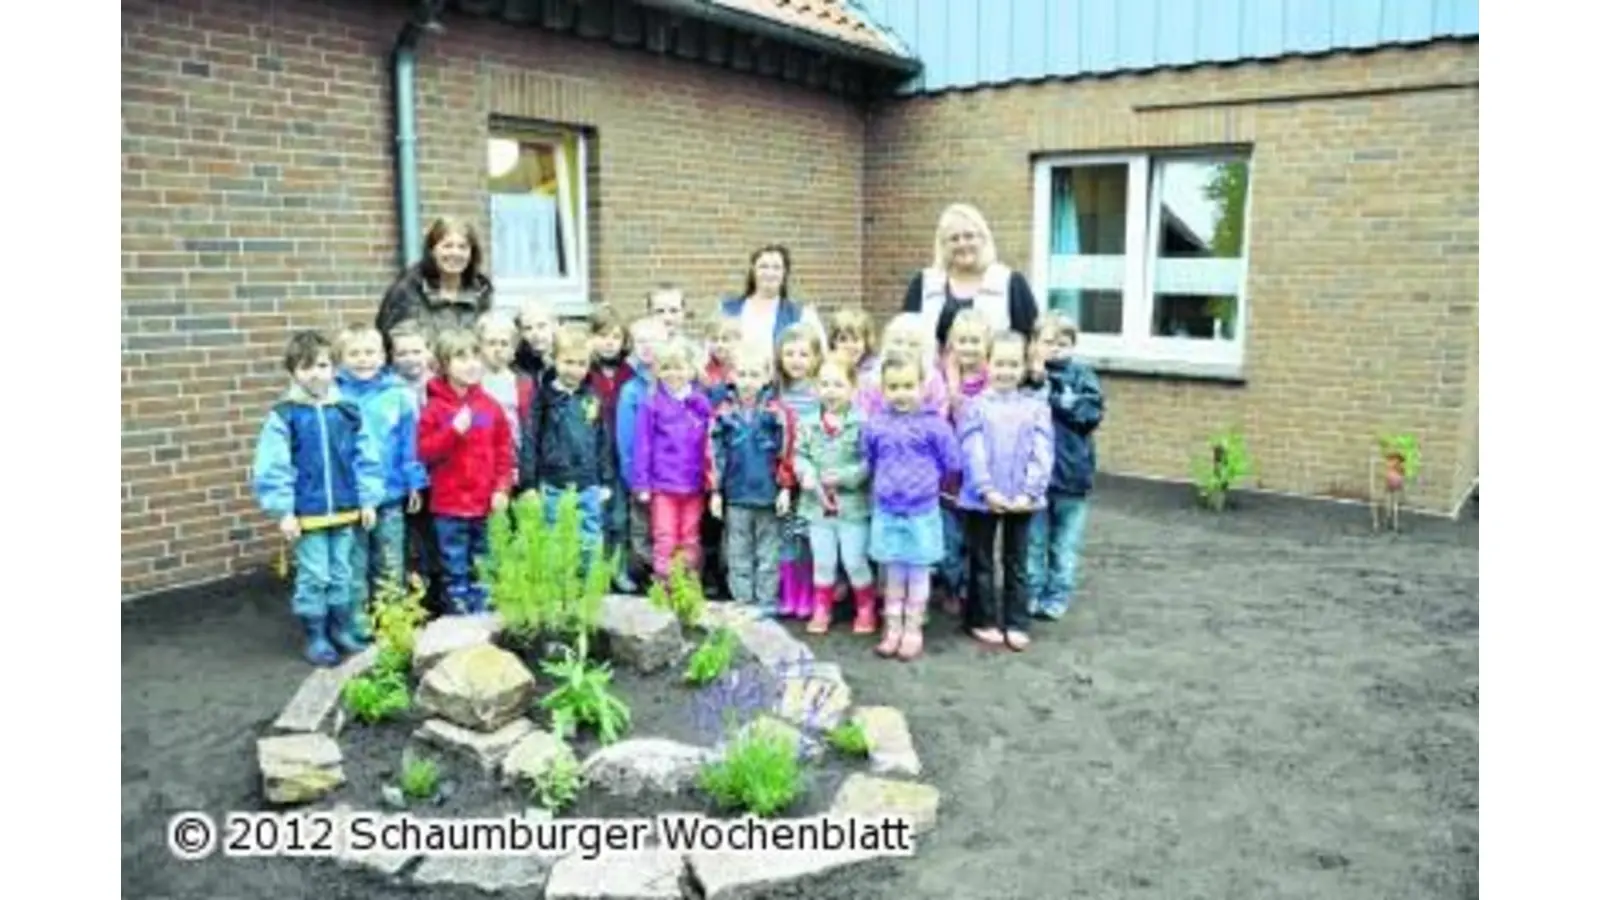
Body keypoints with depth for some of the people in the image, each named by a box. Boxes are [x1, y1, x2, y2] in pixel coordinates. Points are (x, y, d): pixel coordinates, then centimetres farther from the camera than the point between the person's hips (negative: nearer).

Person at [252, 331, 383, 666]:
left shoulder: (347, 411, 1)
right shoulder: (284, 416, -9)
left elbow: (366, 459, 5)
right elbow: (272, 468, -9)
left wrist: (368, 499, 4)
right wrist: (283, 510, -11)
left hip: (345, 511, 3)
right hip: (307, 514, -3)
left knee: (341, 574, 15)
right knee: (313, 577, 5)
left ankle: (342, 629, 30)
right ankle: (315, 636, 19)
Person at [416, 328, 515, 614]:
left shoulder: (489, 405, 3)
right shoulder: (436, 408, -6)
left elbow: (504, 449, 6)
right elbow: (424, 451, -11)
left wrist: (502, 488, -1)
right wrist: (454, 431, -23)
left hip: (485, 503, 3)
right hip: (449, 504, -3)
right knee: (456, 570, 7)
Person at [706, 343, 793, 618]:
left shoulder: (776, 413, -6)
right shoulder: (724, 413, -2)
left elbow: (786, 453, -4)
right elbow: (715, 454, 1)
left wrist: (785, 488, -5)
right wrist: (715, 491, 0)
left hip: (768, 494, -1)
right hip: (736, 495, 2)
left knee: (768, 551, 9)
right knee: (739, 553, 10)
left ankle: (767, 601, 18)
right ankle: (743, 602, 20)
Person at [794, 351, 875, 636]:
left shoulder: (861, 423, -12)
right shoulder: (809, 425, 1)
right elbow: (799, 455, 5)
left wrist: (844, 476, -22)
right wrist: (806, 474, -14)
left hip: (852, 506, -3)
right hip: (818, 505, 4)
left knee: (854, 561, 5)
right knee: (823, 562, 14)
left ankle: (866, 609, 25)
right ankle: (821, 610, 28)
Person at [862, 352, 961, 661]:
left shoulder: (933, 424, -12)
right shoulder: (875, 425, -3)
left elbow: (951, 464, -3)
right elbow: (869, 462, 12)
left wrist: (926, 480, 5)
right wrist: (887, 481, 10)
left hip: (922, 511, -2)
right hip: (886, 511, 2)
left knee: (918, 573, 10)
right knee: (893, 572, 13)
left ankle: (913, 630, 22)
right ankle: (892, 628, 25)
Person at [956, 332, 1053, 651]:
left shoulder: (1036, 407, 1)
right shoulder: (975, 406, -4)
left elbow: (1042, 455, -4)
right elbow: (972, 453, -10)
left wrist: (1029, 493, -14)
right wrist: (987, 491, -18)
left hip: (1021, 500, 1)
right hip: (983, 498, -1)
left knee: (1016, 562, 12)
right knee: (981, 562, 11)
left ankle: (1016, 623, 21)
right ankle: (982, 621, 22)